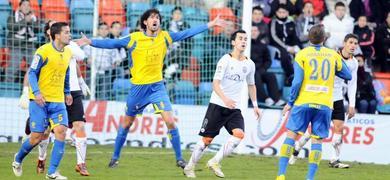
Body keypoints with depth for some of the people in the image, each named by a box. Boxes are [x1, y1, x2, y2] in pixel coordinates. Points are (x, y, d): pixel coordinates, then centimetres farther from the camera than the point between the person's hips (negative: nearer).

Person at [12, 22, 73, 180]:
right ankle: (18, 159, 27)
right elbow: (32, 73, -10)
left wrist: (67, 92, 26)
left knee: (61, 131, -13)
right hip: (40, 101, -5)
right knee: (37, 136, -3)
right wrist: (36, 92, -22)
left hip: (58, 101, 5)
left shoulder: (68, 53, 8)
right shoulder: (43, 51, -12)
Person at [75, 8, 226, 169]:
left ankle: (179, 158, 0)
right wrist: (90, 42, -17)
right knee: (127, 123, 12)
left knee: (170, 121, -12)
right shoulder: (134, 38, -8)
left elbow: (187, 33, 2)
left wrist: (210, 25, 0)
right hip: (138, 88, -1)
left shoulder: (165, 37, -1)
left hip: (157, 86, 1)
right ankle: (115, 157, 27)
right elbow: (112, 44, -8)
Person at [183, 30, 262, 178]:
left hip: (234, 108, 4)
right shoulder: (225, 60, -9)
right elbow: (216, 83, -17)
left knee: (239, 134, -19)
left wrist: (255, 105, 20)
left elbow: (251, 85, 24)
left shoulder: (249, 64, 8)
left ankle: (215, 162, -9)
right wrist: (225, 99, -33)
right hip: (217, 105, -4)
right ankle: (190, 167, 14)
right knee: (207, 139, -3)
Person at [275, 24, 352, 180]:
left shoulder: (302, 54, 1)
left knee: (291, 135, 5)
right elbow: (347, 76, 16)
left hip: (304, 102, -1)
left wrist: (290, 102, 2)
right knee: (317, 140, 4)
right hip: (324, 104, 1)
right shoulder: (333, 55, 7)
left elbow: (297, 81, -6)